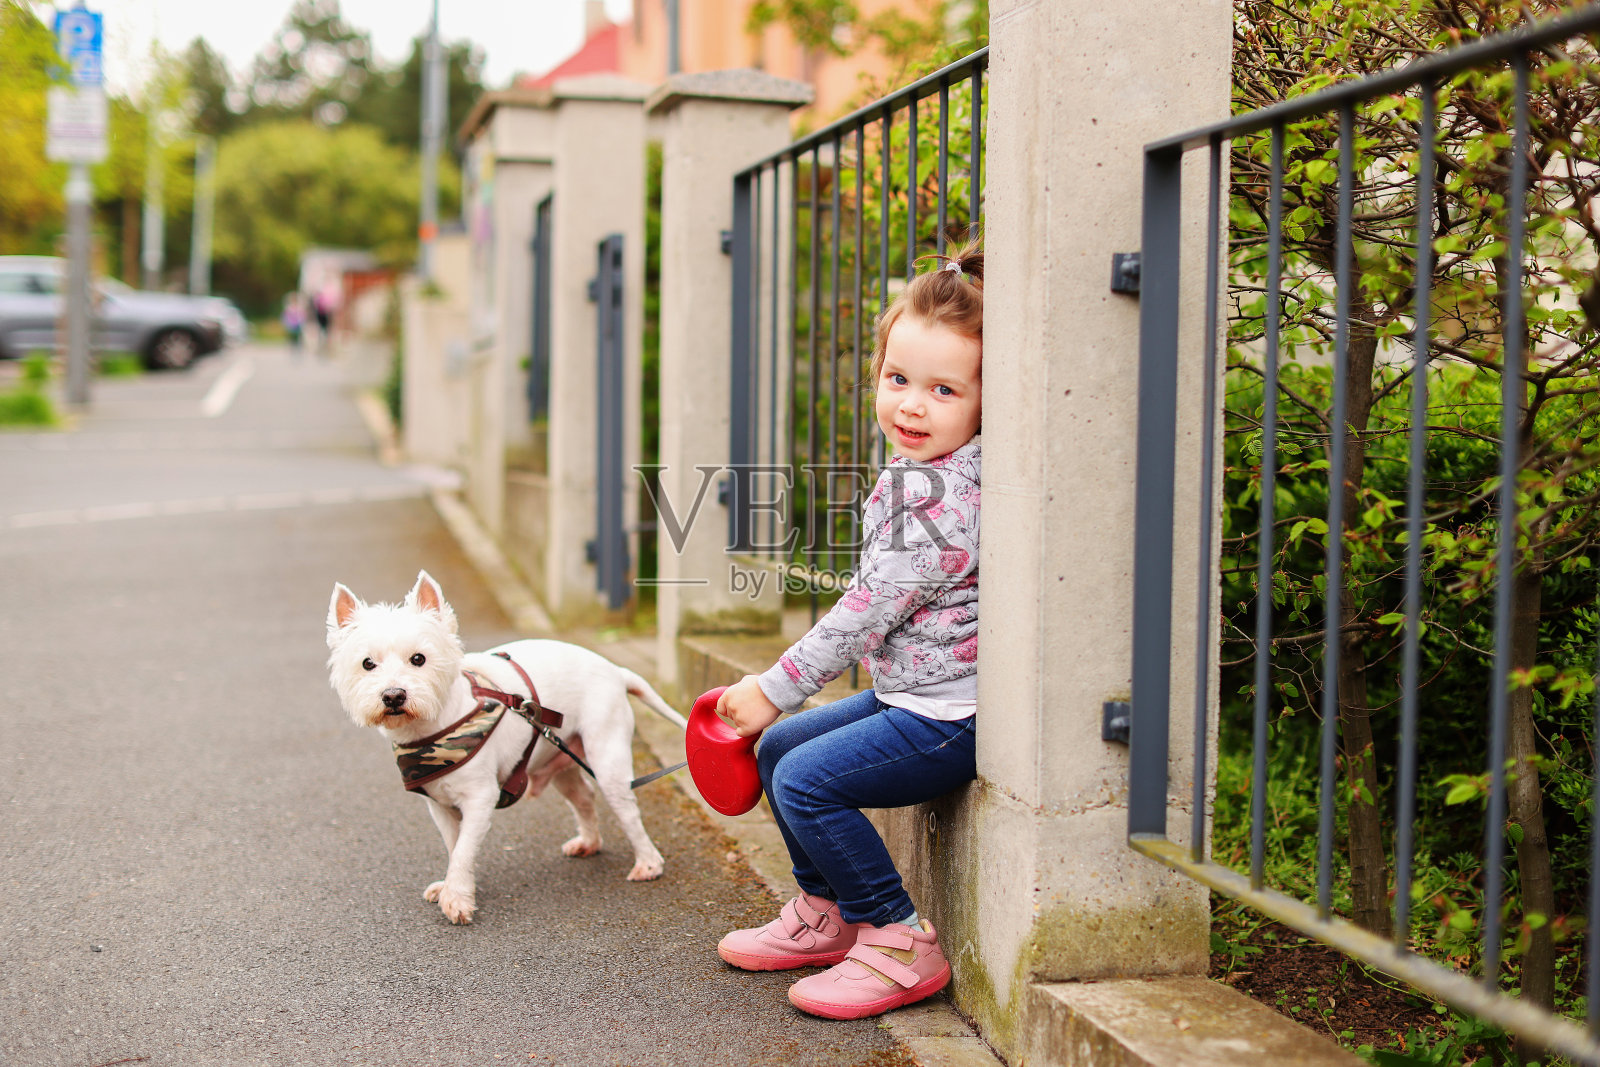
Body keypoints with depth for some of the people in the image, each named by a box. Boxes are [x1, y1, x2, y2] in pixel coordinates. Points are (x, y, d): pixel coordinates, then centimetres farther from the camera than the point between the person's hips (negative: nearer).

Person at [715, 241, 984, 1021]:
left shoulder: (947, 500, -24)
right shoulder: (917, 473, 8)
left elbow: (872, 607, -23)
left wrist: (777, 687, -15)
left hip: (952, 716, -10)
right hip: (907, 694, 11)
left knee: (807, 780, -16)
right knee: (779, 749, 16)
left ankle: (901, 946, -4)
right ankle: (825, 914, 29)